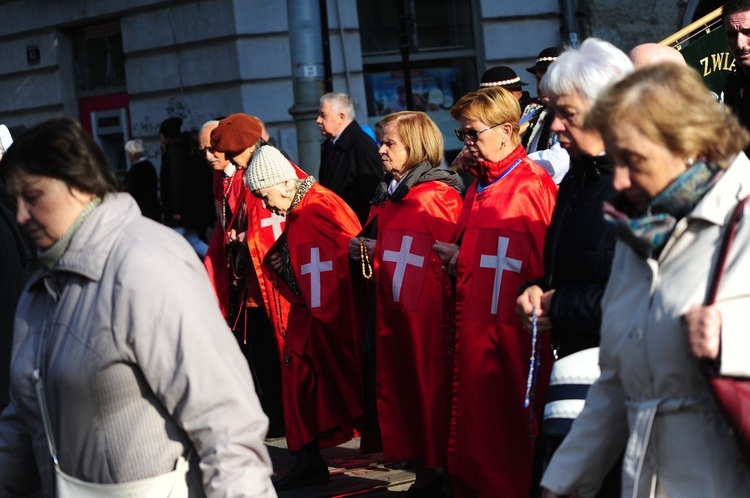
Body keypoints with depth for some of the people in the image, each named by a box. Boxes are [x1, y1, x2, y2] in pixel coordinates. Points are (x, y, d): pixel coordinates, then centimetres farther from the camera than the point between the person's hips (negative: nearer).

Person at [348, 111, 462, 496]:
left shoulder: (441, 196, -9)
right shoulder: (385, 196, 15)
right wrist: (365, 252, 7)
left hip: (430, 315, -7)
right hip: (392, 313, 7)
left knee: (434, 389, -3)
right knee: (400, 390, 9)